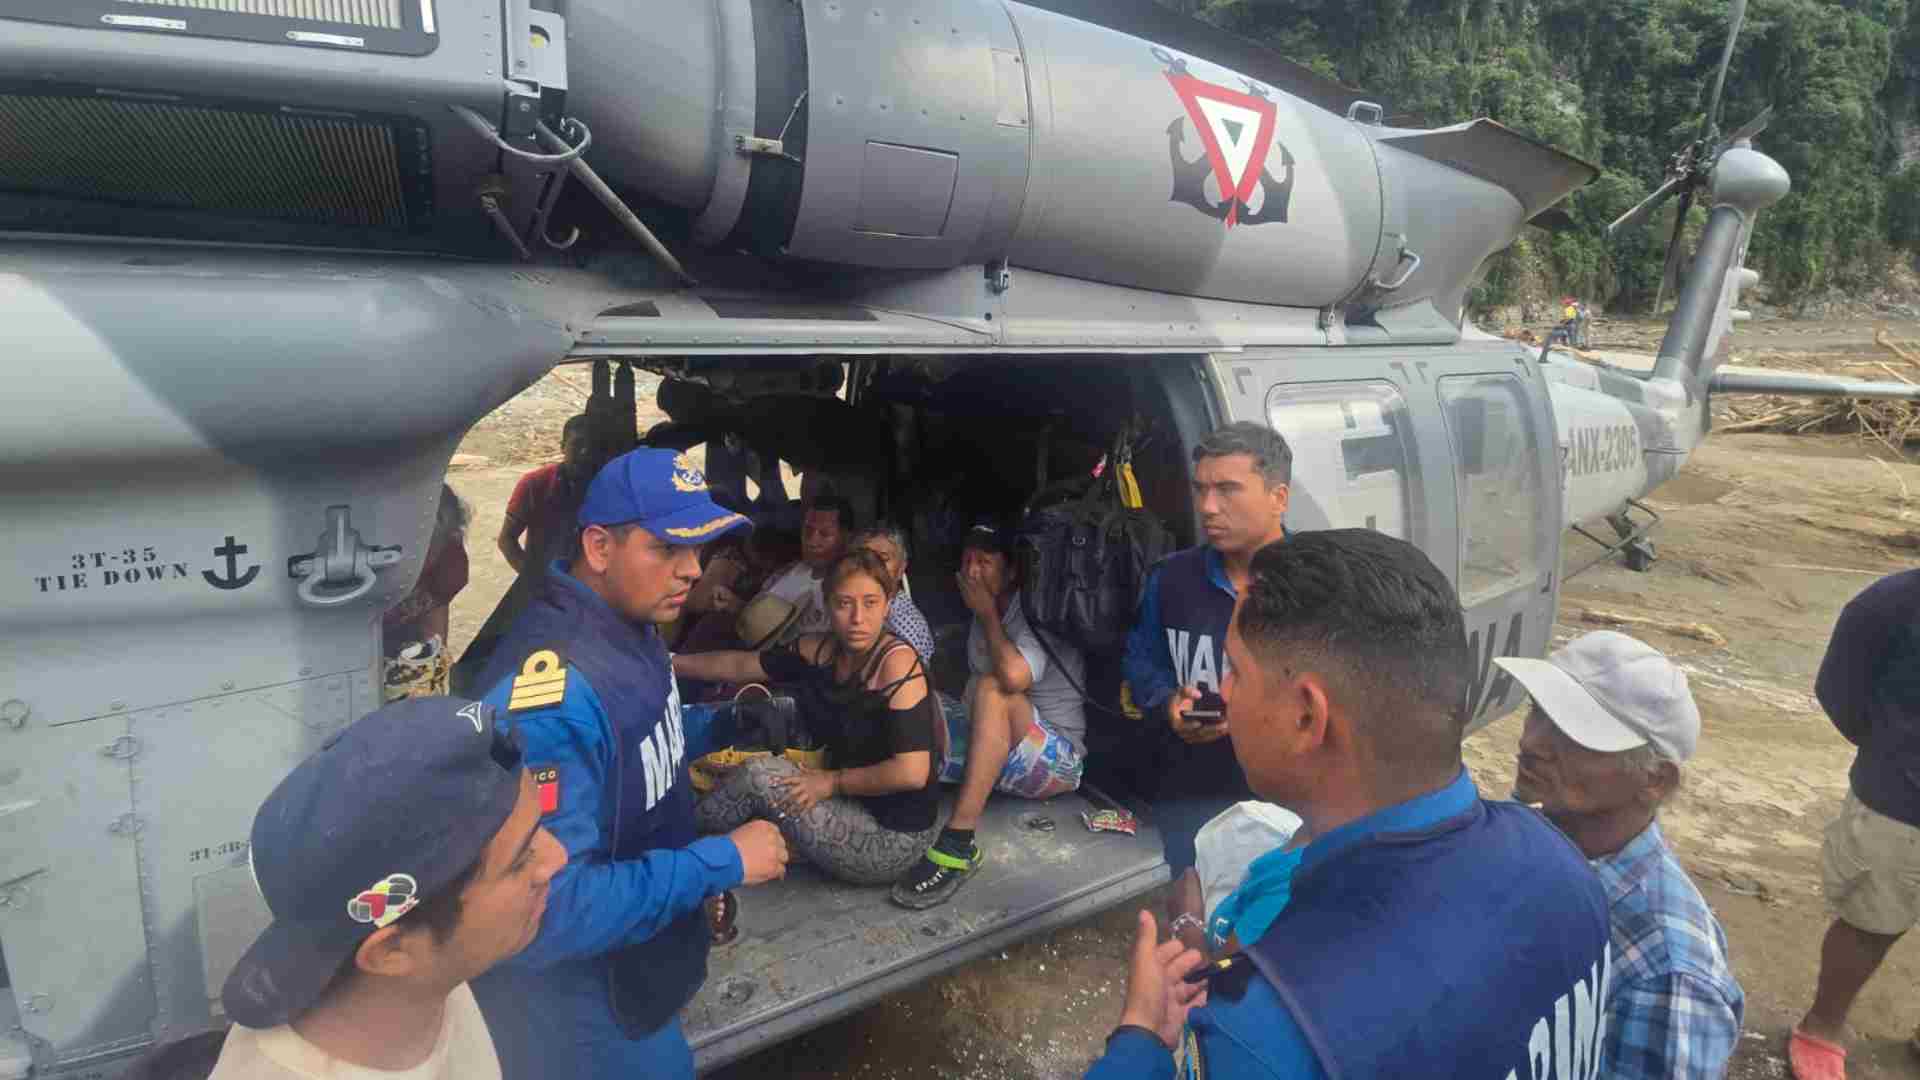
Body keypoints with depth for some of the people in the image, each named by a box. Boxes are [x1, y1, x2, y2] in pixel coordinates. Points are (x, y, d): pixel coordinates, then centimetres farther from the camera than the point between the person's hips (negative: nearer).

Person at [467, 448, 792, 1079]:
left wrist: (725, 725, -4)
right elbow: (546, 910, -36)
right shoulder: (554, 688, -34)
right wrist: (723, 862, -30)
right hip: (575, 997, -8)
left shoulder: (631, 626, -4)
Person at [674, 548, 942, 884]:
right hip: (854, 806, 7)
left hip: (893, 838, -7)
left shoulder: (898, 662, -23)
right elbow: (739, 665, 10)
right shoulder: (820, 650, -2)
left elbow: (912, 772, -29)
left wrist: (832, 781, -18)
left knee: (759, 775, -12)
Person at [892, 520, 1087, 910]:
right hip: (990, 747, 8)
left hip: (1058, 760, -8)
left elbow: (1013, 676, -35)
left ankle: (958, 844, -37)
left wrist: (987, 615, -19)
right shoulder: (986, 616, 9)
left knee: (992, 690, -34)